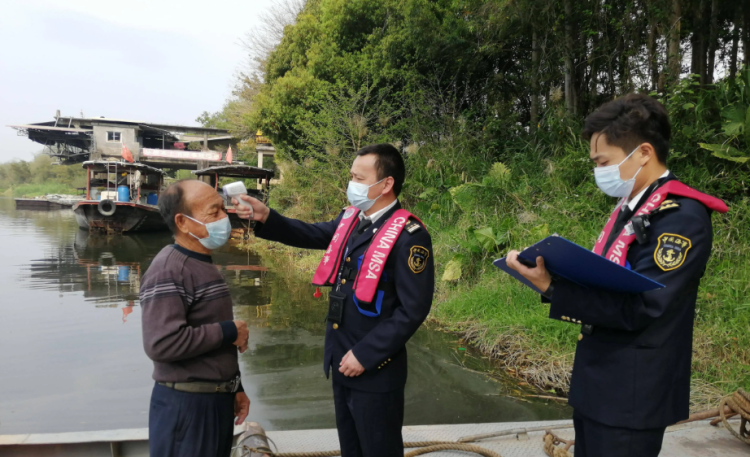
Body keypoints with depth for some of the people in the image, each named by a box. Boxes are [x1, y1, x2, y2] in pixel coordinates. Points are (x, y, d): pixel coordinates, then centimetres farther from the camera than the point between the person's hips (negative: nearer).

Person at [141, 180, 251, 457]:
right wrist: (228, 331, -18)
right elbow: (162, 343, -30)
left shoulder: (204, 265, 11)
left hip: (217, 399, 9)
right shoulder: (168, 271, -19)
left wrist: (234, 388, 16)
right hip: (186, 405, -9)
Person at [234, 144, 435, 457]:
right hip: (342, 360, 8)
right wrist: (266, 218, -2)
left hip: (375, 370, -8)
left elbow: (413, 310, -22)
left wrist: (365, 355, -19)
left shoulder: (409, 236, -20)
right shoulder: (350, 219, 4)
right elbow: (311, 235, 15)